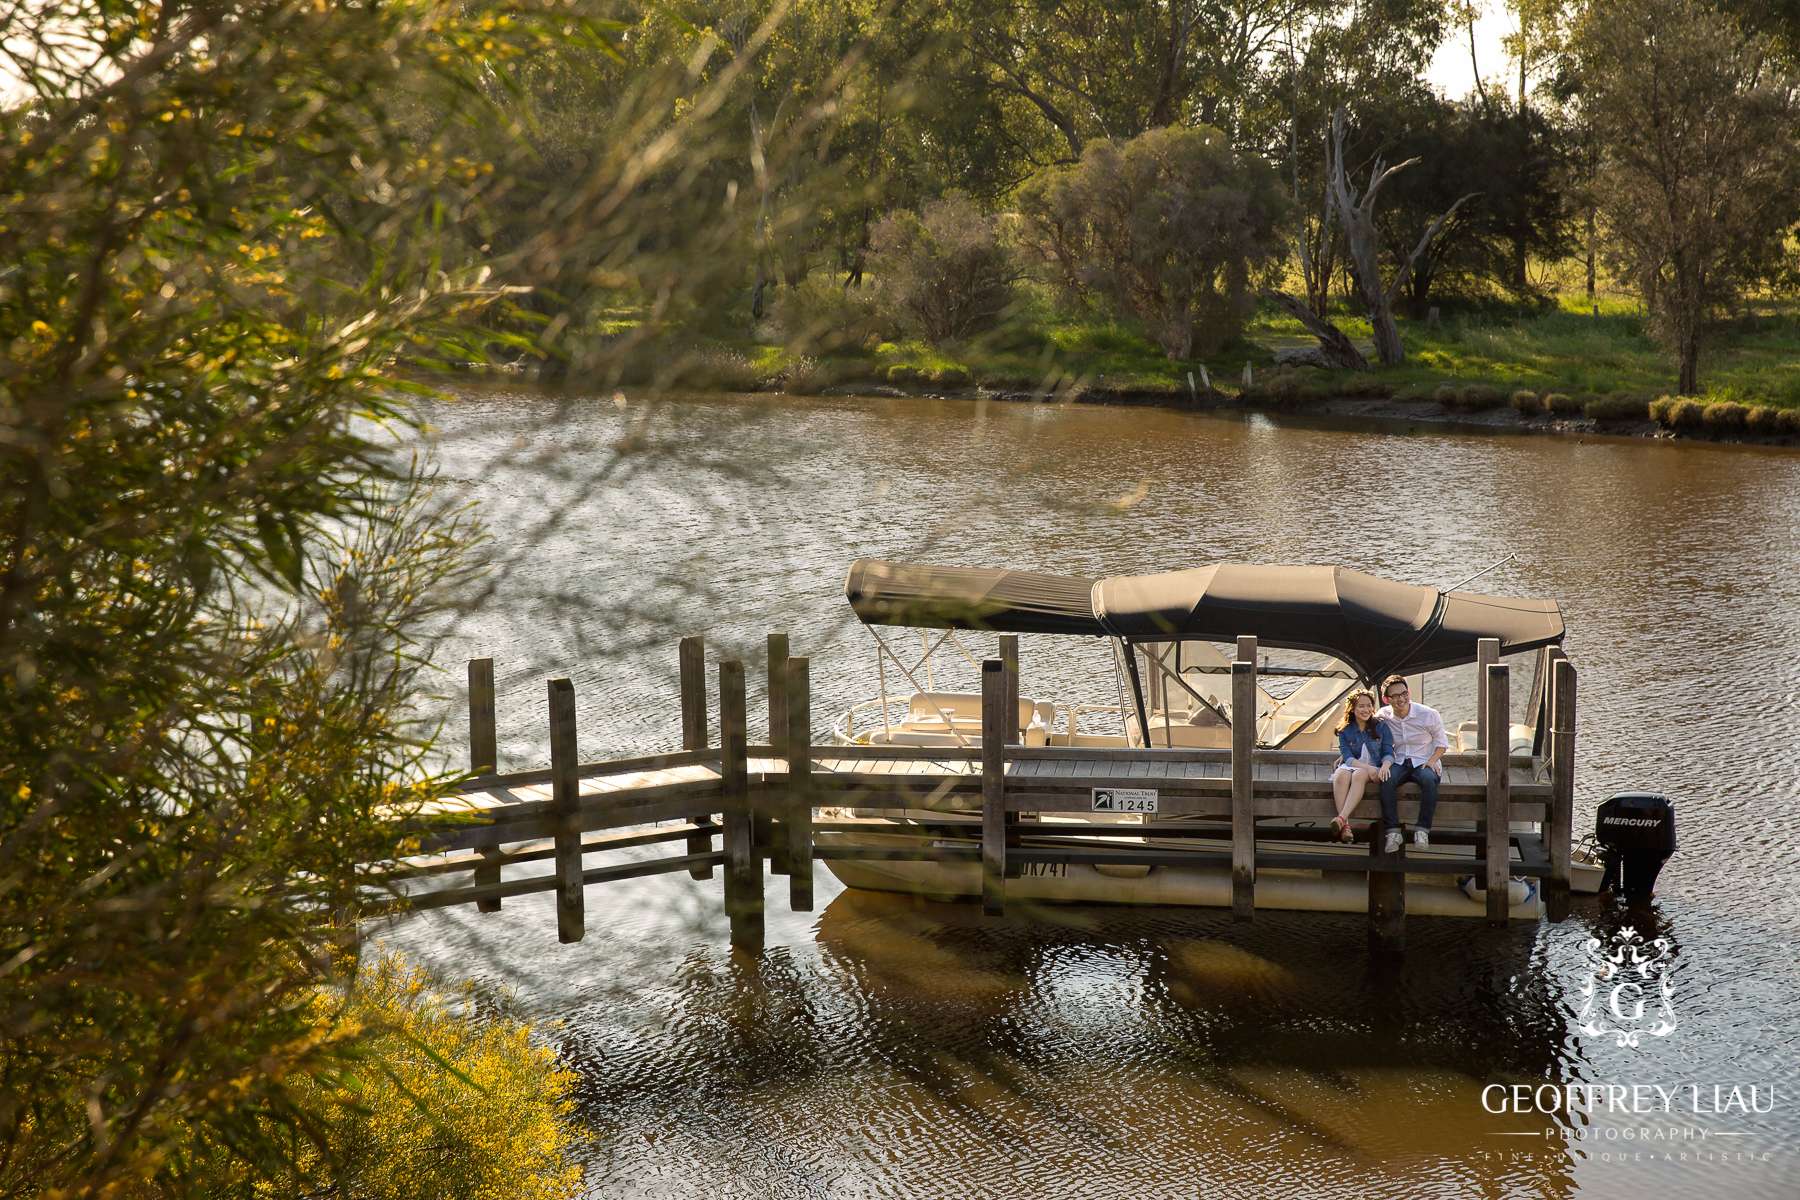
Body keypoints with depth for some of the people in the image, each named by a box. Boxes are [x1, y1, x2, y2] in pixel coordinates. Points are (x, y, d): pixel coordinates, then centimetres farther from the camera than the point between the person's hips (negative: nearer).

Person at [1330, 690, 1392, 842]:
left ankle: (1342, 818, -53)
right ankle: (1345, 826, -46)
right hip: (1350, 766, 1)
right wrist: (1366, 767, -22)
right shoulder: (1345, 730, 8)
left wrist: (1385, 765, -24)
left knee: (1359, 775, -37)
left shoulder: (1381, 727, 8)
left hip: (1374, 769, -1)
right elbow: (1347, 756, -4)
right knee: (1341, 776, -36)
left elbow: (1388, 753, 1)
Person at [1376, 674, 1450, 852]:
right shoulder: (1383, 716, 2)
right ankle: (1393, 831, -32)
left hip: (1423, 763, -1)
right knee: (1387, 780, -34)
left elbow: (1441, 742, 7)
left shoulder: (1428, 715, -4)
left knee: (1429, 779, -38)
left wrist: (1432, 760, -11)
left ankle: (1422, 831, -30)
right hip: (1399, 763, 1)